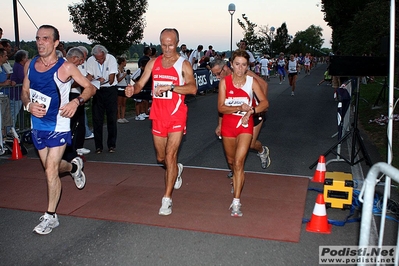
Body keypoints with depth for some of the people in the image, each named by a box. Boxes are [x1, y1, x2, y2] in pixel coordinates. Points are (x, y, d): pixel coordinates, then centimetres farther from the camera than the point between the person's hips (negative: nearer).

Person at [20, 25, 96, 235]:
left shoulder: (66, 67, -14)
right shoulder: (30, 65, 1)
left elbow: (90, 88, -7)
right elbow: (24, 91, 12)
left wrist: (76, 102, -25)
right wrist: (28, 105, -11)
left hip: (58, 126, -6)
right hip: (37, 125, 6)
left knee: (50, 171, -7)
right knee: (51, 167, 20)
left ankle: (50, 216, 9)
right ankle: (74, 166, 53)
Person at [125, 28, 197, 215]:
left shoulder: (183, 64, -6)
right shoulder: (153, 63, 8)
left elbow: (192, 88, -21)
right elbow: (141, 83, 4)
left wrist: (169, 87, -33)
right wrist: (133, 89, -19)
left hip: (176, 117, -5)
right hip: (158, 116, 5)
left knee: (170, 155, -10)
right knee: (161, 157, 16)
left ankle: (167, 199, -2)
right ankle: (176, 170, 49)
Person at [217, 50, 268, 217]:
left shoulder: (251, 82, -8)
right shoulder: (224, 82, -8)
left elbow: (265, 102, -7)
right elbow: (221, 107, -13)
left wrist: (251, 111, -24)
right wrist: (239, 108, -28)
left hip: (245, 124, -2)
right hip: (228, 124, 2)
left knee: (238, 162, -14)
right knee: (231, 161, 19)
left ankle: (236, 202, -10)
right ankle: (237, 179, 54)